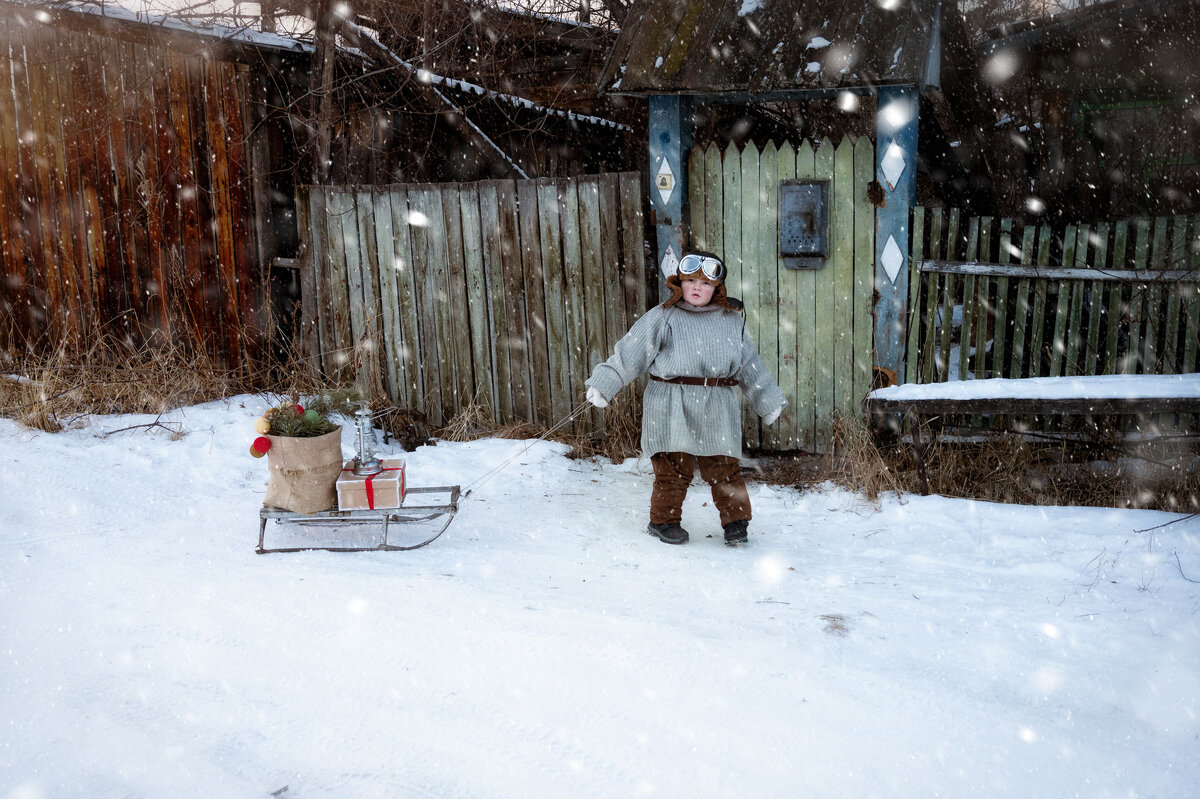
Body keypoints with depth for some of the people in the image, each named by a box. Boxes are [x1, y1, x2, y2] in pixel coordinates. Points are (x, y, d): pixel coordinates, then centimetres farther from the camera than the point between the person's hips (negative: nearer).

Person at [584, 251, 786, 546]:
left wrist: (769, 401, 21)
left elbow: (749, 364, 20)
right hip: (672, 409, -2)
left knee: (724, 467, 3)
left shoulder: (732, 320, 12)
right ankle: (664, 520, 19)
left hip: (718, 411, 3)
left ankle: (736, 522, 17)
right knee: (673, 468, 1)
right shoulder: (662, 318, 1)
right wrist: (602, 386, 0)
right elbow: (629, 354, 2)